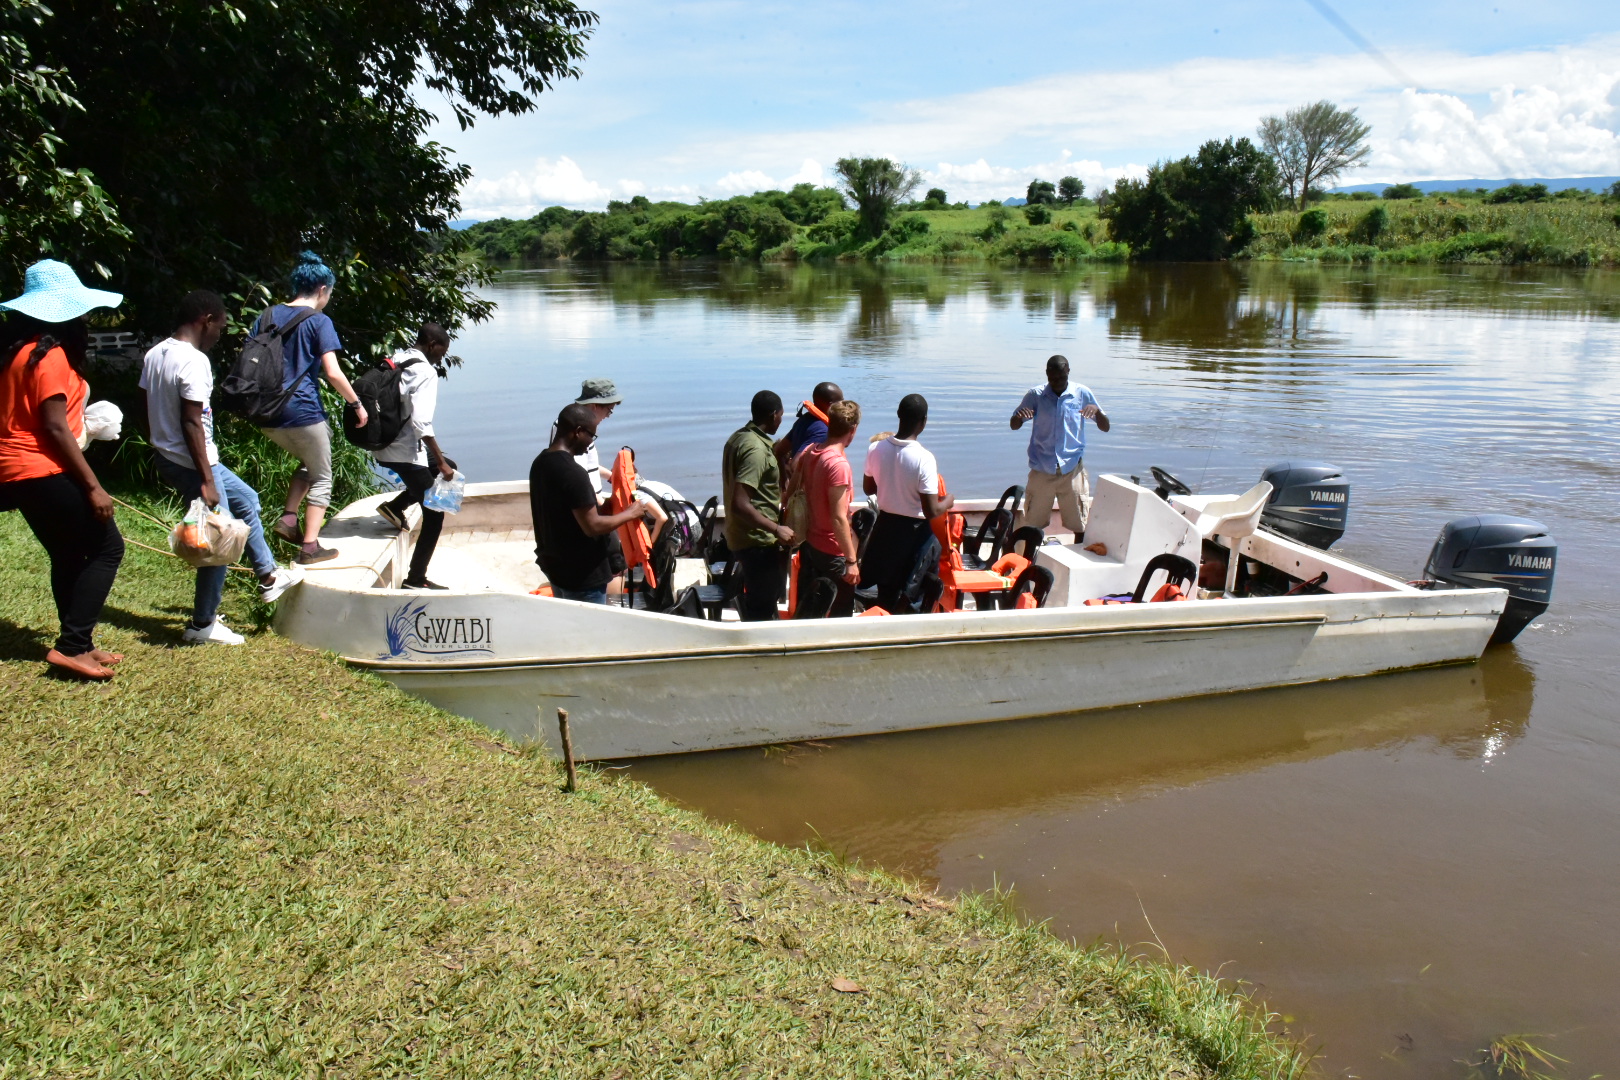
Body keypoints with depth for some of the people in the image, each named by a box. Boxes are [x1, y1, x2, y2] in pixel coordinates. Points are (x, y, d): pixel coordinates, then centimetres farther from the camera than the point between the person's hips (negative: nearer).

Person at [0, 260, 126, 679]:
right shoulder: (50, 355, -14)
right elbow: (54, 427, -19)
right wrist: (93, 486, -18)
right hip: (42, 471, -10)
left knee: (68, 556, 16)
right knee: (107, 547, -5)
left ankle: (78, 645, 21)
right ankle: (71, 645, -8)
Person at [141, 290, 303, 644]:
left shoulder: (155, 354, 7)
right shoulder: (194, 361, -21)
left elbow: (150, 412, 12)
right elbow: (191, 423, -24)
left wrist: (164, 461, 21)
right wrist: (206, 481, -21)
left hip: (167, 458, 10)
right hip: (191, 464, -10)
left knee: (246, 500, 25)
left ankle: (268, 578, 34)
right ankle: (203, 624, 12)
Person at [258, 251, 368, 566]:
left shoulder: (268, 315, 11)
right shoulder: (319, 322, -7)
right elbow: (333, 373, -14)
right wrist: (357, 404, -3)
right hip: (303, 411, -6)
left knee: (308, 463, 28)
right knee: (321, 478, 8)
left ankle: (288, 517, 9)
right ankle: (310, 547, 3)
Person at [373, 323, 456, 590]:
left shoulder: (395, 361, 10)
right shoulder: (426, 372, -15)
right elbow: (421, 423, -24)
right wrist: (441, 462, -19)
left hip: (385, 446, 9)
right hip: (405, 453, -9)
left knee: (448, 467, 27)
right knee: (434, 516, 3)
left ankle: (396, 506, 15)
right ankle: (415, 579, 5)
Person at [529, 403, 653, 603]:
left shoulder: (540, 463, 4)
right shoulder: (573, 474, -26)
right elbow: (593, 527, -25)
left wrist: (600, 505, 12)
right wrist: (630, 513, -12)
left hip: (553, 565, 9)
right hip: (581, 574, -9)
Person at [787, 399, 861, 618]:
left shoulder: (809, 452, 0)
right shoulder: (838, 464, -24)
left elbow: (790, 491, 8)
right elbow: (838, 518, -25)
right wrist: (851, 560, -21)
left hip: (810, 543, 8)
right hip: (833, 551, -8)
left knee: (806, 609, 19)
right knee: (840, 616, 6)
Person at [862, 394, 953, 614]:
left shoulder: (876, 449, -8)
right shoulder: (924, 459, -24)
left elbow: (868, 488, 8)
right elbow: (931, 511, -22)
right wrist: (948, 501, -2)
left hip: (884, 526, 5)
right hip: (913, 531, -5)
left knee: (886, 592, 19)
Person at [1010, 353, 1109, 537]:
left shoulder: (1082, 394, 2)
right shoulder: (1036, 395, 1)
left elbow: (1105, 427, 3)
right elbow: (1014, 426, 1)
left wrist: (1097, 411, -19)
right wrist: (1019, 416, -23)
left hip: (1072, 470, 0)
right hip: (1042, 471, 0)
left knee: (1081, 525, 0)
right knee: (1029, 525, 4)